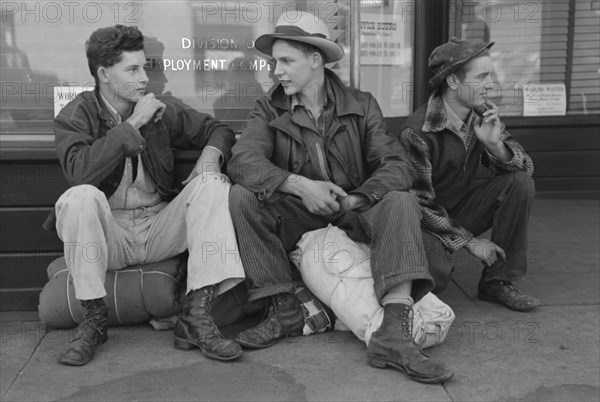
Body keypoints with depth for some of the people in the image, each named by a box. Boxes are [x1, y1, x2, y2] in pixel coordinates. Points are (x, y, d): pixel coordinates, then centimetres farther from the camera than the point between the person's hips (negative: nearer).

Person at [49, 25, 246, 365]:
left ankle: (197, 315, -27)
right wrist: (132, 125, -20)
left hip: (161, 228, 3)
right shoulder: (74, 117, -2)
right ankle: (94, 319, -18)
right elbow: (80, 172, -23)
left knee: (213, 185, -20)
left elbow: (218, 130, 15)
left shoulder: (161, 111, 7)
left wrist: (210, 155, -9)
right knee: (80, 198, -33)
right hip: (108, 233, -3)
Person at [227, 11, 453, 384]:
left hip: (353, 214, 0)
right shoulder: (269, 109, 0)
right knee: (241, 197, -24)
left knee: (401, 201, -28)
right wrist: (300, 185, -31)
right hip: (296, 216, 1)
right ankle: (284, 311, -20)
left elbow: (397, 164, -11)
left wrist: (353, 200, -28)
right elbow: (242, 161, -17)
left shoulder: (361, 105, 0)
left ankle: (394, 334, -39)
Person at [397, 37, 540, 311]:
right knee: (436, 275, -35)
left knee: (521, 183, -16)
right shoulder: (417, 132, -23)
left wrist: (494, 143, -24)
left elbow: (525, 167, -3)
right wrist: (469, 241, -16)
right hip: (425, 221, -6)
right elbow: (420, 204, -19)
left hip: (462, 210, 7)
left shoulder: (484, 114, -2)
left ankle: (498, 282, -6)